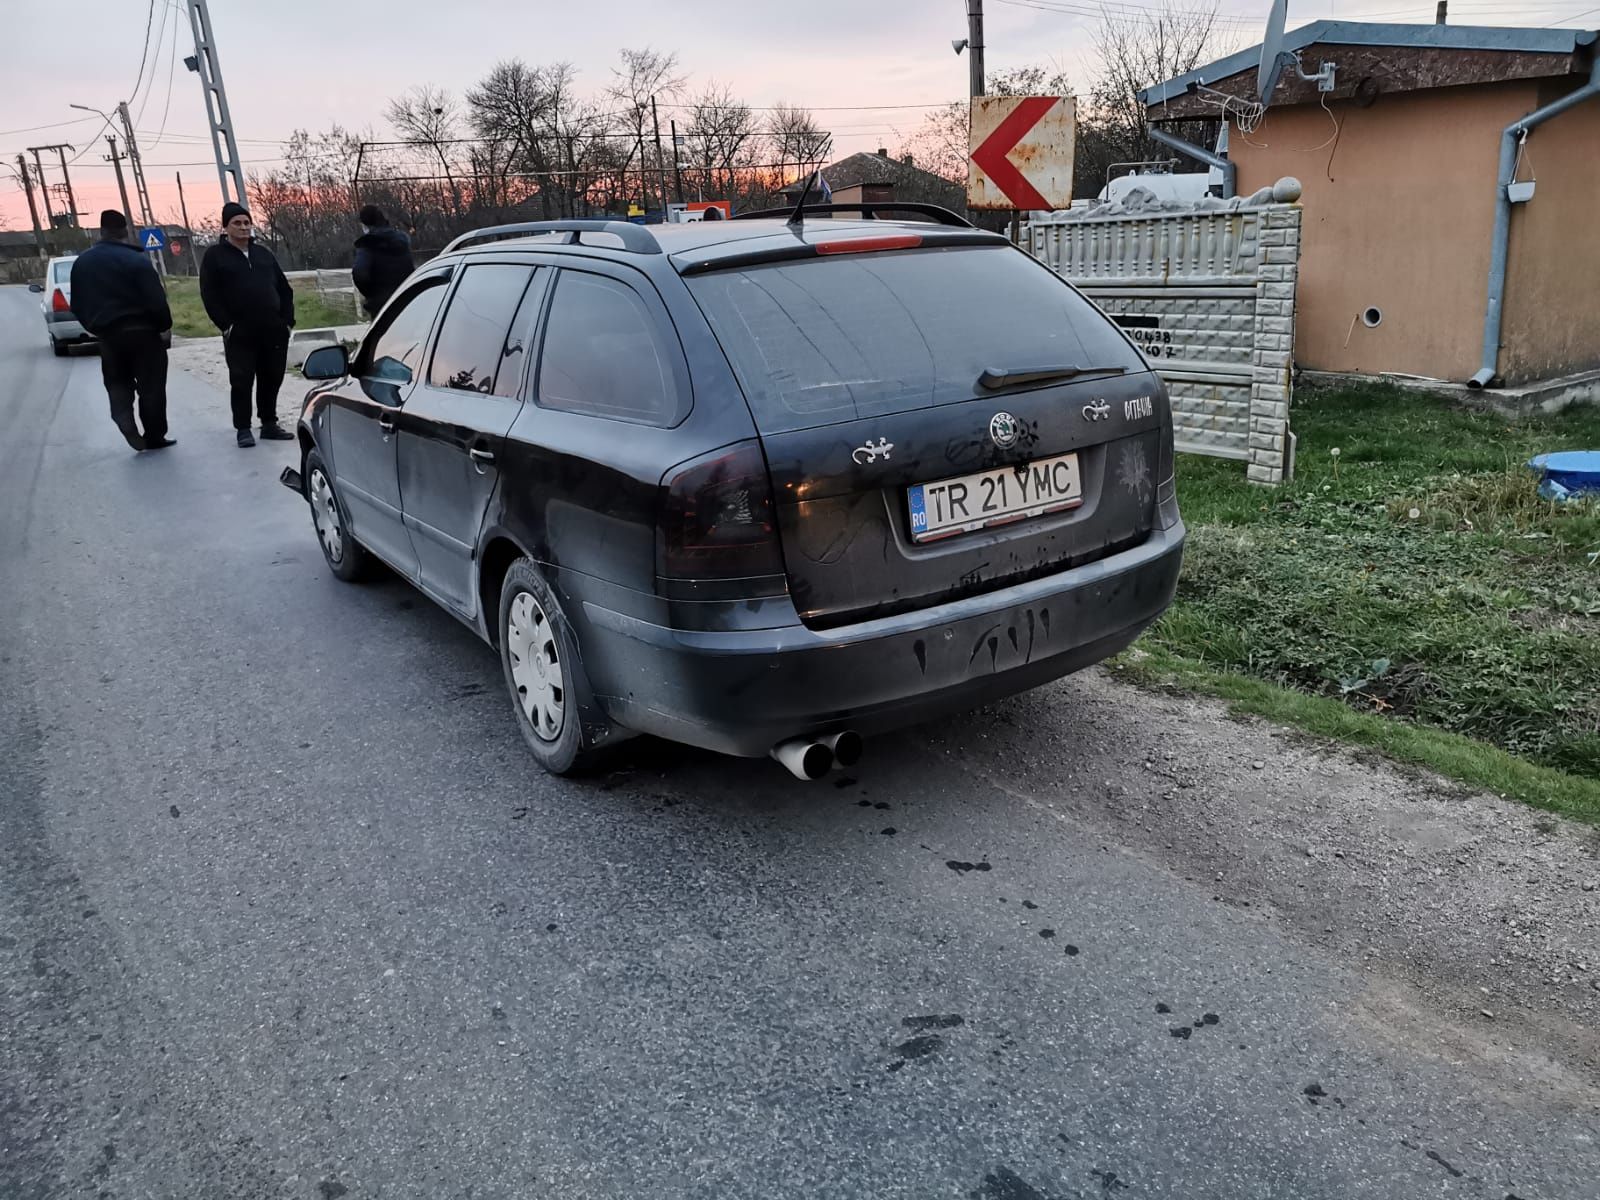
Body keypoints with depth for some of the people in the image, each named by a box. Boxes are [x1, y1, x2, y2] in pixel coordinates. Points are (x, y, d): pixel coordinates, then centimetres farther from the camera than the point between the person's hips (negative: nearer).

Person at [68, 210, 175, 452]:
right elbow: (156, 300, -17)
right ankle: (154, 437, 7)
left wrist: (95, 327, 22)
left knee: (117, 382, 17)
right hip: (142, 331, -4)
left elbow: (77, 305, 11)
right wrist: (164, 326, -3)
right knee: (151, 386, 5)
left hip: (107, 333, 4)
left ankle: (125, 420, -10)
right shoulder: (136, 260, -12)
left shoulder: (81, 262, 7)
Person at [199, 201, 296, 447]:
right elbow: (209, 295, -4)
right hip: (240, 334, -4)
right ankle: (243, 429, 6)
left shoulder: (263, 253, 15)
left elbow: (284, 288, 16)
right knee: (241, 382, -2)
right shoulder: (215, 256, 1)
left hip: (274, 331, 4)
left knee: (271, 379, 8)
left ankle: (269, 424, 19)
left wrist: (287, 320, 6)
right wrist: (226, 325, -12)